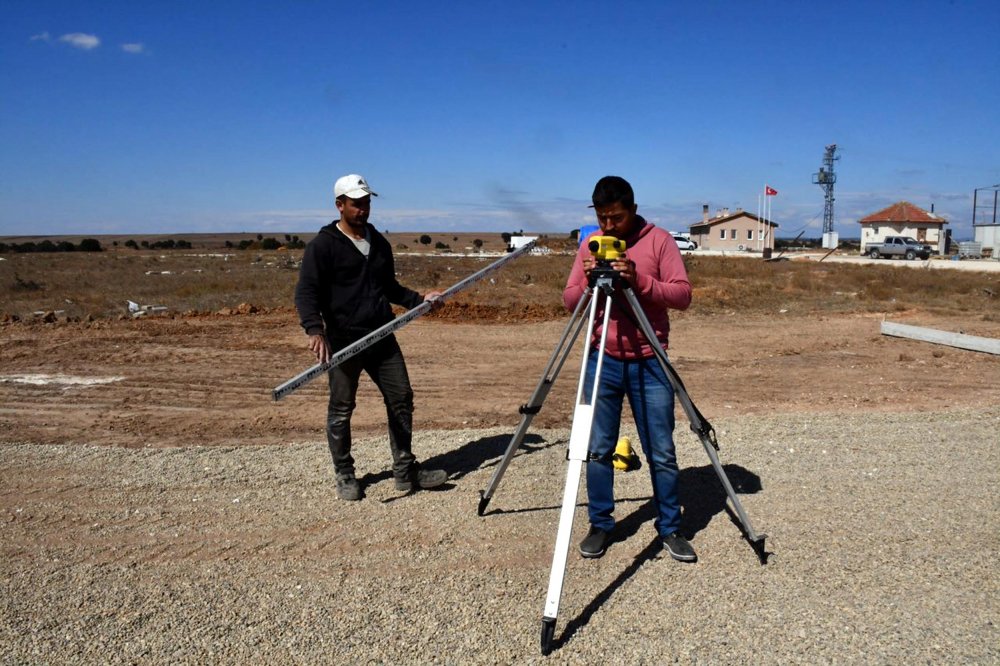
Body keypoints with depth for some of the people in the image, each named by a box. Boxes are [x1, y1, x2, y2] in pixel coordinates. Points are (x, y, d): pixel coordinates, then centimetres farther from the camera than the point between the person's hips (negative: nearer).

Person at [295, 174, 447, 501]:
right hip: (343, 341, -6)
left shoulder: (379, 243, 15)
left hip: (382, 338, 6)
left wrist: (419, 299, 9)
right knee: (341, 410, 4)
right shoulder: (323, 245, -6)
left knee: (401, 400, 6)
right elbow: (306, 292, -14)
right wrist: (315, 330, -30)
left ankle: (406, 471, 17)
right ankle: (345, 476, 20)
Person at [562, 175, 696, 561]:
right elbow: (569, 301, 5)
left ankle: (670, 528, 19)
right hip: (602, 361, 2)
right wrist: (587, 281, -16)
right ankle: (600, 525, 20)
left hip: (649, 363, -2)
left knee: (661, 452, 4)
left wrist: (640, 280, -23)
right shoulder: (589, 244, 6)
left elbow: (683, 295, -9)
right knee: (598, 449, 5)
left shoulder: (659, 240, -3)